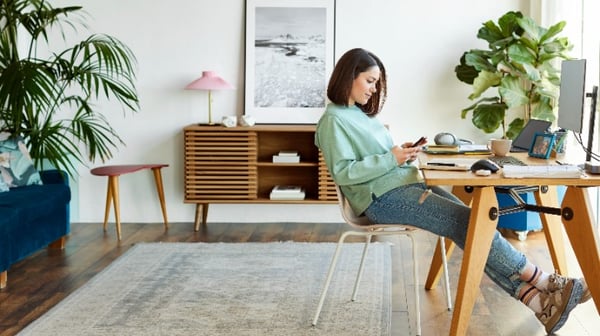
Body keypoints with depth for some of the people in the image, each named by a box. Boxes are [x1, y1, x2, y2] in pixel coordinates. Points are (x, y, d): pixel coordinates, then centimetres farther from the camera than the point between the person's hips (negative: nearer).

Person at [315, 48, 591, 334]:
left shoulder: (363, 114, 21)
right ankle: (542, 281, -10)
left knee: (469, 224, -13)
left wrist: (401, 153, 3)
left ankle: (535, 299, -22)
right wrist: (392, 159, -17)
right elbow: (342, 173, -15)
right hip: (382, 197, -8)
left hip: (406, 184, 8)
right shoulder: (334, 120, -6)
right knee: (469, 221, -19)